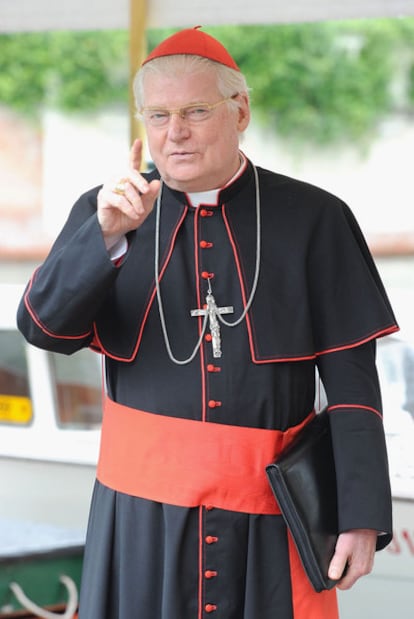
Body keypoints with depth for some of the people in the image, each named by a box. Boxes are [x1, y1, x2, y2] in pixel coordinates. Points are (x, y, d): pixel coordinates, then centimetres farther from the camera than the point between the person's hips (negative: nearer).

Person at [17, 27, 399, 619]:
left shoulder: (312, 219, 0)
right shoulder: (102, 213, 5)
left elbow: (351, 381, -2)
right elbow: (45, 328, -8)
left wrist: (362, 516, -8)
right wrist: (108, 235, -24)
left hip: (273, 513, -1)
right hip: (144, 503, 1)